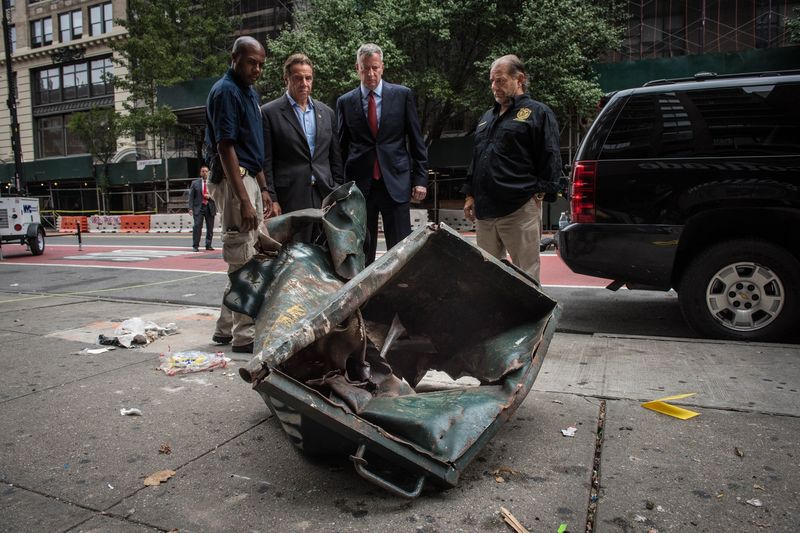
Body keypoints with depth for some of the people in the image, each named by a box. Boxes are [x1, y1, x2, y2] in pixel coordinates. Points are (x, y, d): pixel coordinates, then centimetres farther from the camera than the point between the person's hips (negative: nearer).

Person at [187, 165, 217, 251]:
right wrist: (190, 208, -5)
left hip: (210, 208, 2)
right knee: (197, 226, -9)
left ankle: (208, 245, 15)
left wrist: (210, 196, -10)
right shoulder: (195, 183, 7)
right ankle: (195, 245, -3)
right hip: (198, 207, -1)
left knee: (210, 227, 5)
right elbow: (191, 196, 4)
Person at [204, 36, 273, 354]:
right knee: (243, 261, -6)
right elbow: (225, 147, -18)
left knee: (245, 260, 13)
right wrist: (243, 200, -23)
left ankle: (226, 328, 24)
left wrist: (263, 189, 15)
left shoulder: (250, 92, 17)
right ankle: (245, 335, 3)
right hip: (234, 181, -10)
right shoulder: (225, 91, -10)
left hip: (249, 179, 10)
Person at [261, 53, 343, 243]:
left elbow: (336, 160, 16)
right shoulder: (269, 112, 1)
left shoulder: (327, 113, 15)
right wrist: (271, 200, -9)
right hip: (290, 198, -4)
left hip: (325, 198, 4)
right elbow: (265, 163, -3)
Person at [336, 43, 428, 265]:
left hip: (396, 182, -1)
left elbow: (416, 140, 5)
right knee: (362, 251, 6)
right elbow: (342, 147, 11)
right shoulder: (345, 102, 7)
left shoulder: (402, 95, 4)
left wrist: (420, 178, 0)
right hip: (359, 185, 1)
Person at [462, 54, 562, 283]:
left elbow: (550, 157, -5)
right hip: (484, 208, 7)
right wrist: (470, 194, 19)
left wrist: (541, 191, -11)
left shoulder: (538, 112, 2)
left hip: (520, 209, -7)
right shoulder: (487, 117, 23)